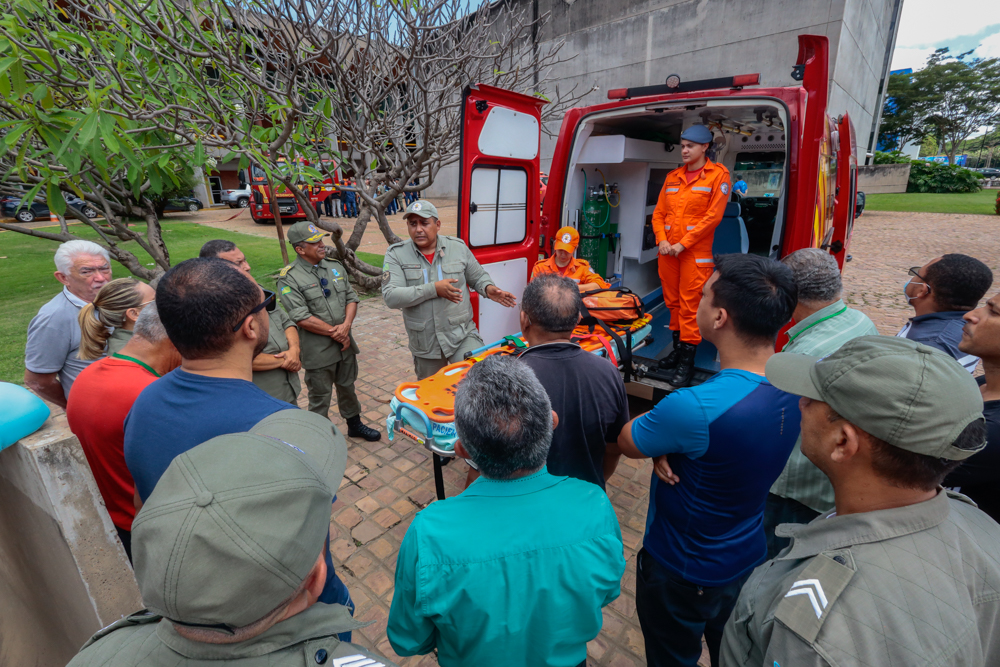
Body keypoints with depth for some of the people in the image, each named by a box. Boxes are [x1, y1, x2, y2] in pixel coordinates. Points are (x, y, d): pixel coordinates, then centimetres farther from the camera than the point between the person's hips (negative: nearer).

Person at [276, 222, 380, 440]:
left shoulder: (335, 266, 5)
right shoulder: (289, 278, -13)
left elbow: (351, 297, 4)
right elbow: (301, 317, -19)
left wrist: (346, 326, -12)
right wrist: (334, 332, -16)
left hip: (344, 343, 6)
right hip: (317, 350, -5)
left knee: (347, 387, 22)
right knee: (320, 398, 10)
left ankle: (354, 424, 42)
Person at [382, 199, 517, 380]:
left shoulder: (458, 247, 0)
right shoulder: (396, 254, -5)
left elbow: (478, 277, 13)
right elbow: (390, 296, -18)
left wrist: (488, 288, -11)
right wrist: (433, 289, -26)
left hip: (462, 335, 0)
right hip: (425, 344, 1)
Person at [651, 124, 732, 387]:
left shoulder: (718, 175, -1)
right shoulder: (672, 177, 14)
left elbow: (714, 215, -9)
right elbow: (659, 212, 13)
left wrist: (683, 244, -13)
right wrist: (661, 240, -4)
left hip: (695, 252, -5)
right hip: (667, 251, 5)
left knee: (690, 305, -6)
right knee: (672, 302, 12)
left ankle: (687, 360, 2)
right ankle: (678, 348, 27)